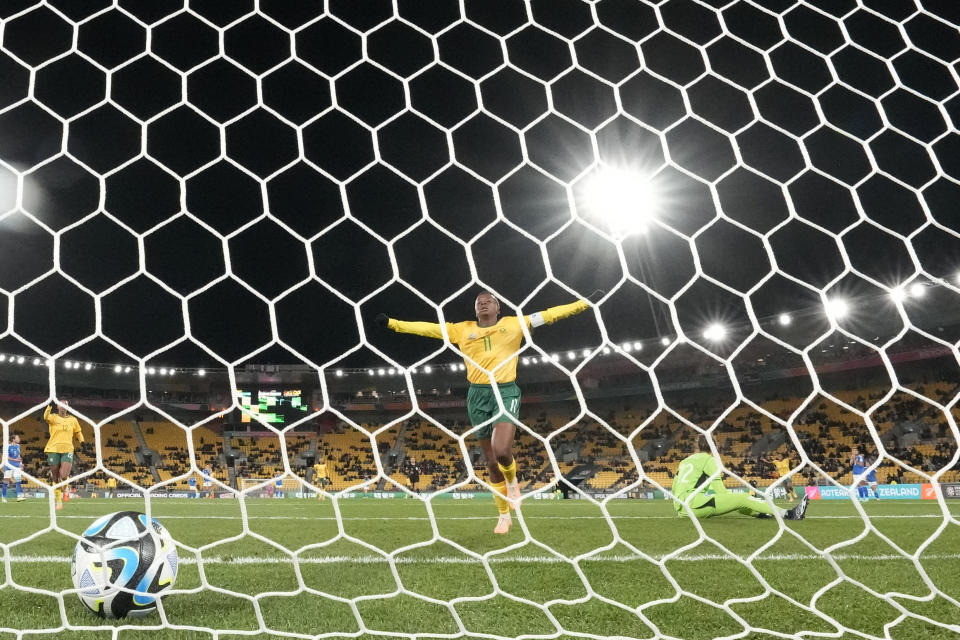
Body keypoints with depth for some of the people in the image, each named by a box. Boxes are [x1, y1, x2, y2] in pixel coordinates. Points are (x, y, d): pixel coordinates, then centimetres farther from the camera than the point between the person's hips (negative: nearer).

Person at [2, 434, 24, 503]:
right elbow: (6, 457, -12)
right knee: (6, 480, 4)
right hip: (8, 465, -5)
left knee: (18, 479, -7)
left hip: (17, 466, 5)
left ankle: (19, 496, -13)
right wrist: (15, 460, -20)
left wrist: (21, 463, 11)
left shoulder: (18, 446, 9)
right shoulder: (8, 446, -9)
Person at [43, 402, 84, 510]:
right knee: (55, 477, 5)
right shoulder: (53, 417, 1)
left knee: (64, 476, -14)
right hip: (53, 450, -1)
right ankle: (58, 501, 21)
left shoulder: (73, 420, 10)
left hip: (67, 450, 1)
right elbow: (46, 417, -23)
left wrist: (82, 442, 2)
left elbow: (78, 433, 19)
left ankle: (63, 490, 20)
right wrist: (50, 405, -40)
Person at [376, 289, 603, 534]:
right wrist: (391, 322, 3)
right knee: (491, 461, 8)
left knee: (501, 451, -23)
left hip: (506, 392, -2)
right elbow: (426, 328, 7)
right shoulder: (461, 329, 8)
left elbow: (551, 314, 4)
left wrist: (587, 302, 1)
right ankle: (504, 515, 25)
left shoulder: (514, 324, 4)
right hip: (478, 395, 3)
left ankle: (512, 480, 13)